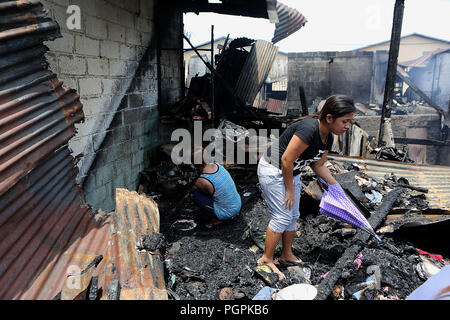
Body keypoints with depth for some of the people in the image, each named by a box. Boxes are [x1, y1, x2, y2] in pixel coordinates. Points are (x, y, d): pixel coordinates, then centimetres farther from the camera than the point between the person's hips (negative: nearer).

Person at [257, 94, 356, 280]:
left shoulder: (328, 138, -1)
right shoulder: (309, 129, -31)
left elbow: (318, 165, 11)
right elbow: (286, 160, -28)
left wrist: (337, 186, 9)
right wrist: (290, 190, -17)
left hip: (291, 173, 9)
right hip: (272, 170, -9)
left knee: (293, 216, 13)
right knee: (282, 216, -7)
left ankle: (287, 256, 29)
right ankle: (266, 259, 8)